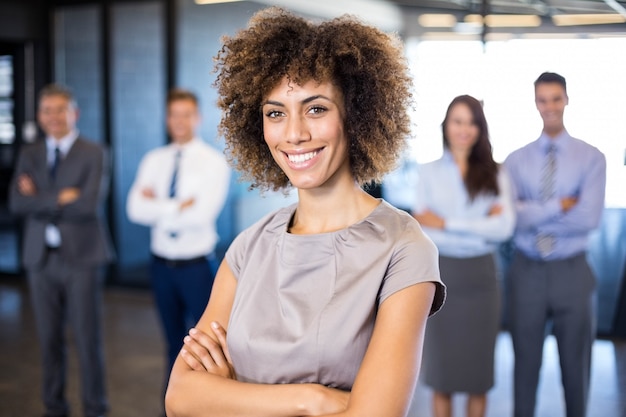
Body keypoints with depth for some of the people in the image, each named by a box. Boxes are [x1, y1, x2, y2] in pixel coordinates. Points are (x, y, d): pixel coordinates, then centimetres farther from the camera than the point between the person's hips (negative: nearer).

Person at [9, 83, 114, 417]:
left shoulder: (94, 154, -2)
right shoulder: (29, 155, 10)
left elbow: (90, 204, -16)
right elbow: (17, 203, -4)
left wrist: (40, 200, -8)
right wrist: (61, 198, -13)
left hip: (81, 257, -4)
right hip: (41, 259, 4)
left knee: (88, 340, 0)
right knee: (49, 340, 10)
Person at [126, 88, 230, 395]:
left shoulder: (214, 161, -8)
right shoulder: (153, 160, 6)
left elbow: (202, 214, -20)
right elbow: (136, 210, -7)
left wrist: (158, 205, -11)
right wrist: (179, 207, -17)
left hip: (196, 264, -4)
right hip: (162, 263, 5)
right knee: (173, 343, 17)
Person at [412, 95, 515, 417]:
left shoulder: (495, 174, 5)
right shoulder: (429, 173, 3)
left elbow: (505, 226, -9)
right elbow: (422, 231, -7)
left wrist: (445, 224, -11)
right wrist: (481, 229, -12)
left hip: (480, 277, 1)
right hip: (441, 275, -1)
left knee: (479, 367, 8)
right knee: (441, 368, 6)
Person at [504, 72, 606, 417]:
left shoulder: (591, 158, -3)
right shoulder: (516, 160, 2)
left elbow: (589, 217, -16)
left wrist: (533, 213, -13)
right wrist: (559, 206, -16)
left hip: (571, 271, -1)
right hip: (527, 270, 1)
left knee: (575, 362, 13)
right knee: (525, 361, 13)